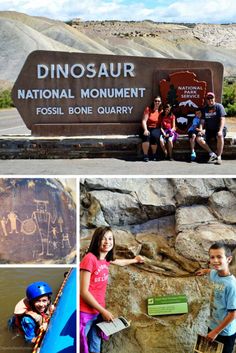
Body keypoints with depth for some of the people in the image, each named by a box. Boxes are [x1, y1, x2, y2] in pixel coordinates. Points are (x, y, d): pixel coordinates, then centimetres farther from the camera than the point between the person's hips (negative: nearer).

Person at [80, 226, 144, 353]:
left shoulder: (105, 259, 6)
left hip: (98, 313, 8)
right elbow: (84, 292, -18)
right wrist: (103, 311, -13)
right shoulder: (89, 258, -18)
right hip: (85, 313, -8)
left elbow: (120, 262, 31)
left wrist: (134, 260, 46)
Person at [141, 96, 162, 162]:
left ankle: (154, 154, -9)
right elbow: (144, 121, -7)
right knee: (146, 136, -34)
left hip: (156, 129, 1)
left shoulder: (161, 111, 6)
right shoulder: (148, 109, 1)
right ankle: (145, 155, -20)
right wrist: (145, 130, -21)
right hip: (148, 128, -1)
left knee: (154, 136, -33)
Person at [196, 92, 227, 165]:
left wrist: (220, 131, -27)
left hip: (219, 128, -4)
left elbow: (222, 119, -14)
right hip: (209, 130, 5)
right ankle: (212, 154, -10)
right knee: (199, 139, -20)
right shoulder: (205, 109, 9)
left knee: (220, 136, -39)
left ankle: (218, 157, -30)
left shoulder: (219, 106, -5)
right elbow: (202, 120, 9)